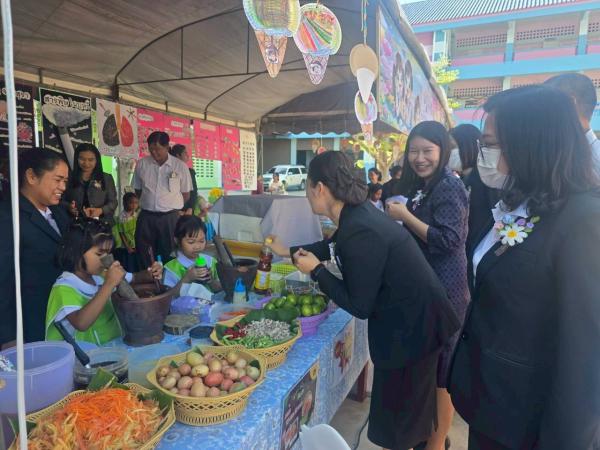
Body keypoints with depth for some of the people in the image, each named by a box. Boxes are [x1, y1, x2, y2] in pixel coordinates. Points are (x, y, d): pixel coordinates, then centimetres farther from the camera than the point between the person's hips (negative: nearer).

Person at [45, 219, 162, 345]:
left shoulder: (101, 274, 5)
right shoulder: (64, 288, -13)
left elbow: (135, 278, 16)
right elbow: (81, 324, -28)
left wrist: (151, 274, -6)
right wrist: (109, 284, -28)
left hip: (115, 345, 4)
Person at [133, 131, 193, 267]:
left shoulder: (180, 166, -4)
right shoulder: (141, 164, 1)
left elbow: (186, 194, 4)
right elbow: (138, 190, 13)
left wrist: (172, 206, 6)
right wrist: (149, 203, 9)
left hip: (170, 217, -2)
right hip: (147, 216, 2)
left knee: (169, 253, 7)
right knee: (143, 252, 10)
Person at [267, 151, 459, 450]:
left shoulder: (359, 231, -29)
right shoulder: (357, 212, 0)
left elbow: (359, 306, -22)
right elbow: (333, 245, 21)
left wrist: (315, 270, -12)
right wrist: (290, 252, 30)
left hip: (411, 327, -9)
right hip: (411, 316, 9)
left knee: (397, 425, 12)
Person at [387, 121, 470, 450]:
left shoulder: (448, 187, -16)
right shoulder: (421, 186, 13)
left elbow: (448, 240, -24)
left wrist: (405, 216, -21)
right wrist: (398, 215, 5)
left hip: (443, 290, -9)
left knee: (441, 369, 4)